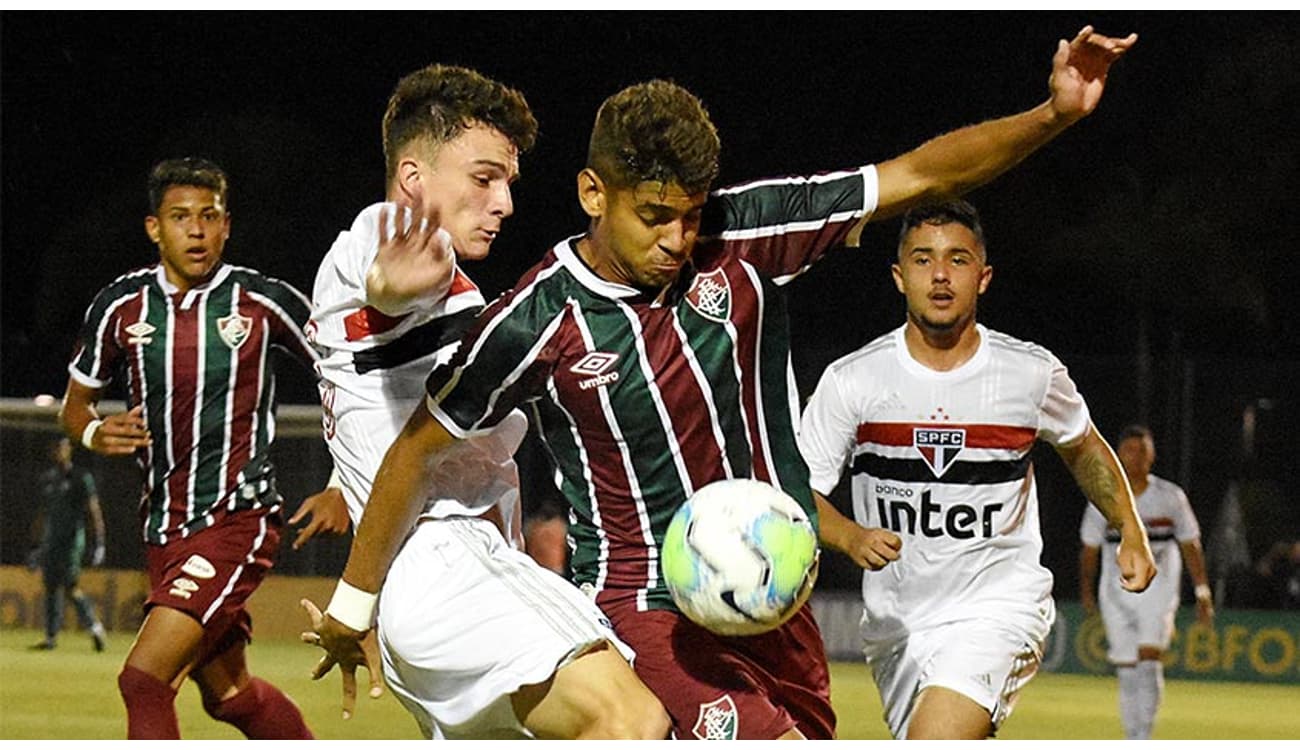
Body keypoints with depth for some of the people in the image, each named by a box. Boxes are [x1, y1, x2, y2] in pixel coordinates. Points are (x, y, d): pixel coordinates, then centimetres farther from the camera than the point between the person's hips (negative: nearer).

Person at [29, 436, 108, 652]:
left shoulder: (81, 477, -3)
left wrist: (99, 543, -13)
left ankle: (94, 626, -1)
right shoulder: (47, 478, 15)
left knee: (70, 587, -14)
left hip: (72, 539, -6)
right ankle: (51, 637, 7)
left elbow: (94, 511, -6)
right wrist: (38, 544, 20)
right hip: (51, 541, 6)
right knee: (51, 586, 4)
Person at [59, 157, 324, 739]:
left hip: (238, 518, -6)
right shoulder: (121, 306, 2)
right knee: (228, 692, 17)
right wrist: (94, 433, -9)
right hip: (164, 529, 6)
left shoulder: (264, 302, -7)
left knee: (144, 679, -19)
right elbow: (75, 403, 14)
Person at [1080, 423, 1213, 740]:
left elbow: (1190, 546, 4)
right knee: (1127, 671, 2)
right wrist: (1086, 591, 20)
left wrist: (1203, 594, 0)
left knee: (1150, 658, -19)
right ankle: (1132, 741, 11)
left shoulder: (1171, 497, 0)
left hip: (1158, 592, -1)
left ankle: (1144, 738, -20)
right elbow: (1090, 548, 12)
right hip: (1116, 594, 2)